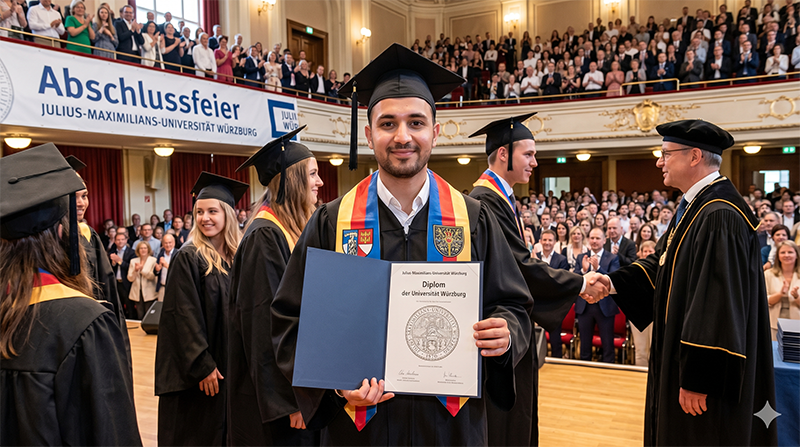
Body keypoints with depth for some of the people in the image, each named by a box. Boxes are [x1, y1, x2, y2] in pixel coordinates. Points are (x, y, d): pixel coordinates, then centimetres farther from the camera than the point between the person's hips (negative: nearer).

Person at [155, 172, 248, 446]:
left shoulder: (237, 257, 5)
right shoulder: (188, 258, -12)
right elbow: (184, 316, -14)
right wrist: (202, 366, -17)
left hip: (231, 365, 5)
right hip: (198, 370, -5)